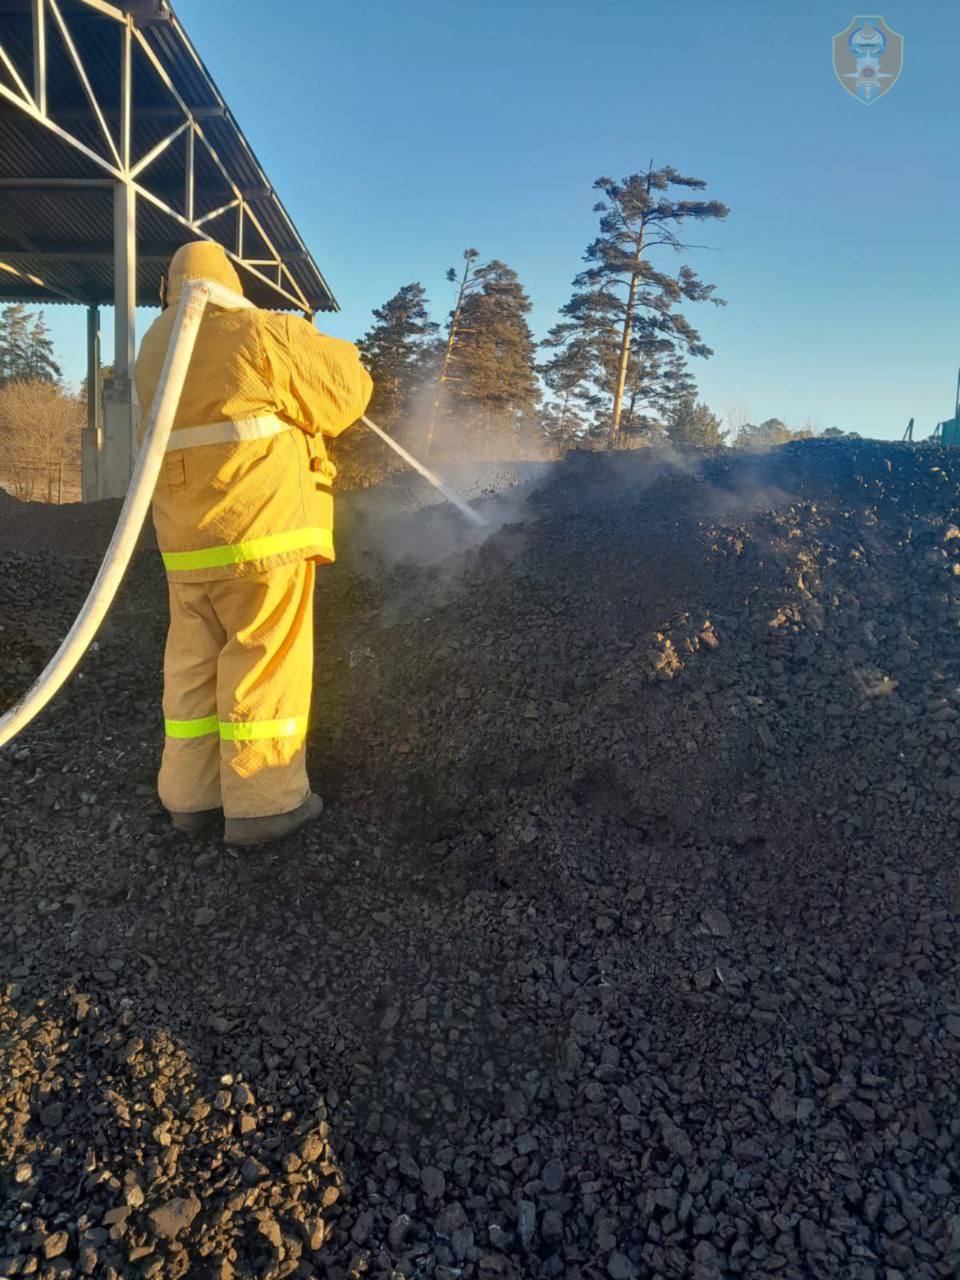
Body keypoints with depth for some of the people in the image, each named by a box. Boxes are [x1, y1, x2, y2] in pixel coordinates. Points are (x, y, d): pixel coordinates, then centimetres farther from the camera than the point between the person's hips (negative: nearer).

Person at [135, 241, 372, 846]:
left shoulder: (154, 348, 13)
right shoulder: (261, 331, -6)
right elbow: (344, 392, -1)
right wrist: (341, 356, 22)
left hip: (187, 541, 6)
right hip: (262, 530, -6)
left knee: (193, 665, 12)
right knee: (266, 662, 0)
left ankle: (191, 795, 19)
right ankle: (263, 804, 6)